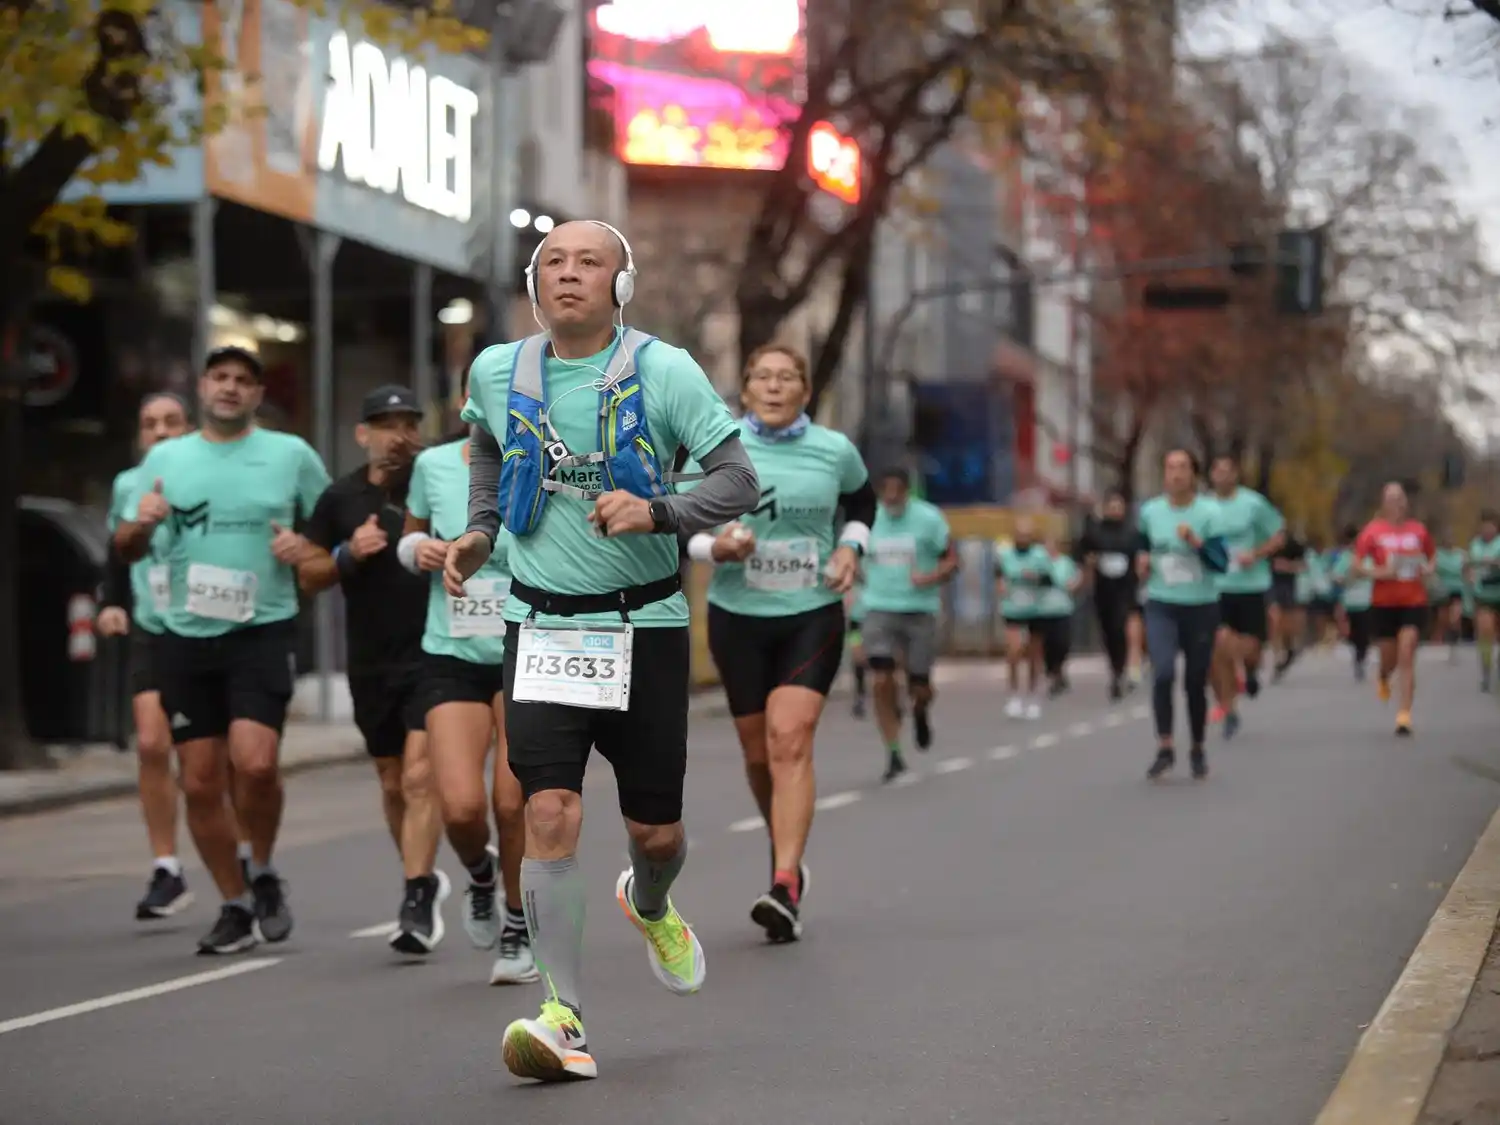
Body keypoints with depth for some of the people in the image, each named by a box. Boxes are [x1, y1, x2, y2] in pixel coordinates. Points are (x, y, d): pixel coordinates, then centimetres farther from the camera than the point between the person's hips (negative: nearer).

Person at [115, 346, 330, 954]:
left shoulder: (292, 454, 5)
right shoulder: (164, 459, 10)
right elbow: (126, 550, 13)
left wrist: (309, 549, -9)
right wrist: (140, 524, -9)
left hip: (263, 631, -3)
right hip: (184, 635, 3)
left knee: (255, 762, -20)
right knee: (199, 781, 2)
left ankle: (264, 874, 7)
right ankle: (236, 907, 18)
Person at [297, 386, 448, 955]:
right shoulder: (341, 498, 5)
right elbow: (308, 575, 9)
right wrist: (347, 554, -10)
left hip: (434, 655, -4)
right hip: (371, 663, 4)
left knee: (420, 777, -16)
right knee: (392, 784, 13)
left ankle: (416, 903, -18)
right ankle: (425, 879, 34)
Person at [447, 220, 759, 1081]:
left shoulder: (663, 371, -8)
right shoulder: (497, 372, 2)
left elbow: (741, 481, -10)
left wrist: (657, 512, -27)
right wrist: (479, 534, 11)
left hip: (644, 624, -1)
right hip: (541, 626, 1)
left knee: (656, 831, 8)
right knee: (551, 815, -16)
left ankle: (650, 907, 46)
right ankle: (567, 1019, -12)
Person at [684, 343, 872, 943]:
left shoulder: (835, 451, 0)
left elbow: (861, 504, 20)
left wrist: (850, 547, 2)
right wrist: (715, 546, -19)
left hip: (813, 616, -1)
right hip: (737, 617, 1)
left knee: (790, 741, -18)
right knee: (759, 753, 9)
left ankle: (785, 888, -26)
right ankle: (789, 851, 38)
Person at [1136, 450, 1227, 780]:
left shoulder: (1209, 512, -7)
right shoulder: (1150, 511, 2)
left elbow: (1222, 563, -13)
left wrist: (1196, 542, -27)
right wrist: (1143, 561, 3)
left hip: (1201, 607, -1)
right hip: (1161, 606, 1)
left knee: (1195, 682, 7)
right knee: (1162, 673, -20)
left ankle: (1198, 750, 27)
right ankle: (1165, 748, -13)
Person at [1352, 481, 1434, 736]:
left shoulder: (1419, 530, 3)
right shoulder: (1373, 530, -2)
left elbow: (1432, 558, 19)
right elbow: (1357, 568, -2)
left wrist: (1427, 570, -2)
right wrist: (1380, 572, -19)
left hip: (1414, 602, 0)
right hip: (1383, 603, 0)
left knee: (1407, 657, -11)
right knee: (1389, 659, 9)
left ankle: (1404, 715, -11)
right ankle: (1383, 678, 48)